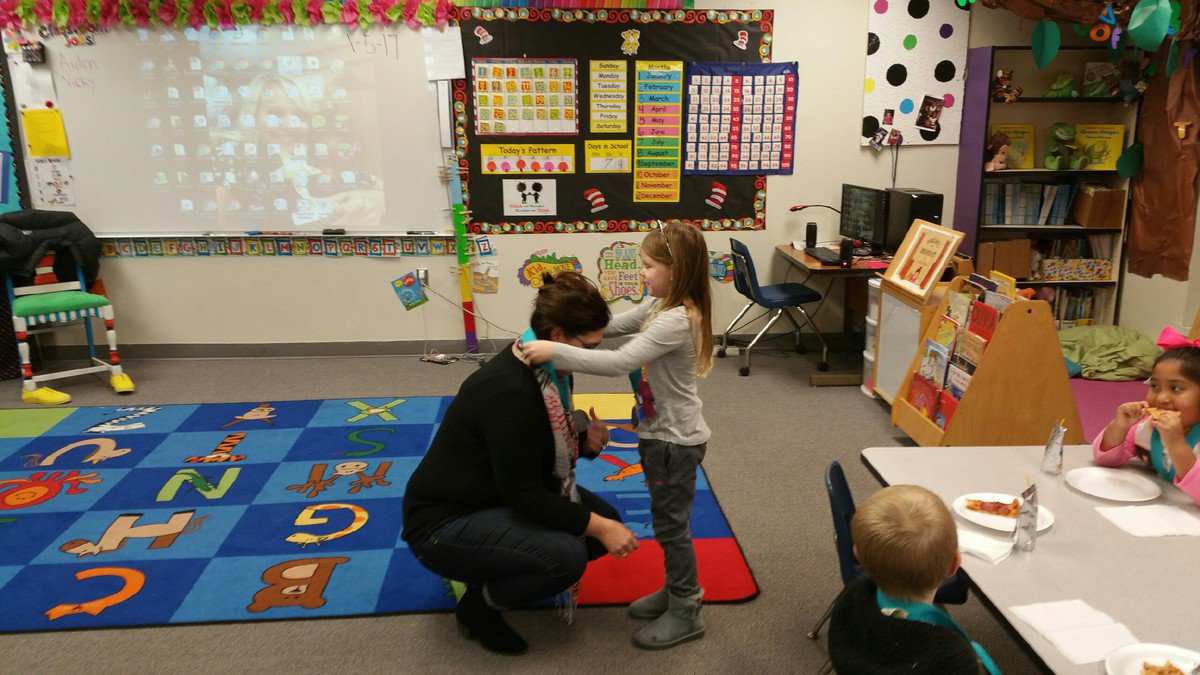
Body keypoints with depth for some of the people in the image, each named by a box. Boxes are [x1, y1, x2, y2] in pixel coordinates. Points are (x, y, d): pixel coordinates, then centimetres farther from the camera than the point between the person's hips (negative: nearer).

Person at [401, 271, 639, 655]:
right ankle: (479, 603, -1)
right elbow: (524, 495, -28)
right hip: (443, 523, -10)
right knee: (567, 555, -28)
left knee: (603, 518, 1)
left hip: (499, 498, 10)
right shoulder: (510, 391, -31)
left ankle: (489, 570, 12)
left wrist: (587, 443, -9)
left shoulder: (550, 373, -1)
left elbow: (546, 448, 12)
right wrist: (598, 527, -24)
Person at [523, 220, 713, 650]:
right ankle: (678, 590, 40)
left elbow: (619, 362, -34)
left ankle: (685, 614, 23)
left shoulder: (677, 321, -28)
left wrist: (555, 352, -32)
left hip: (675, 440, -9)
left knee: (671, 526, 6)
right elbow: (612, 326, 10)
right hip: (660, 432, 9)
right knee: (668, 521, 22)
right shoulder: (661, 307, 2)